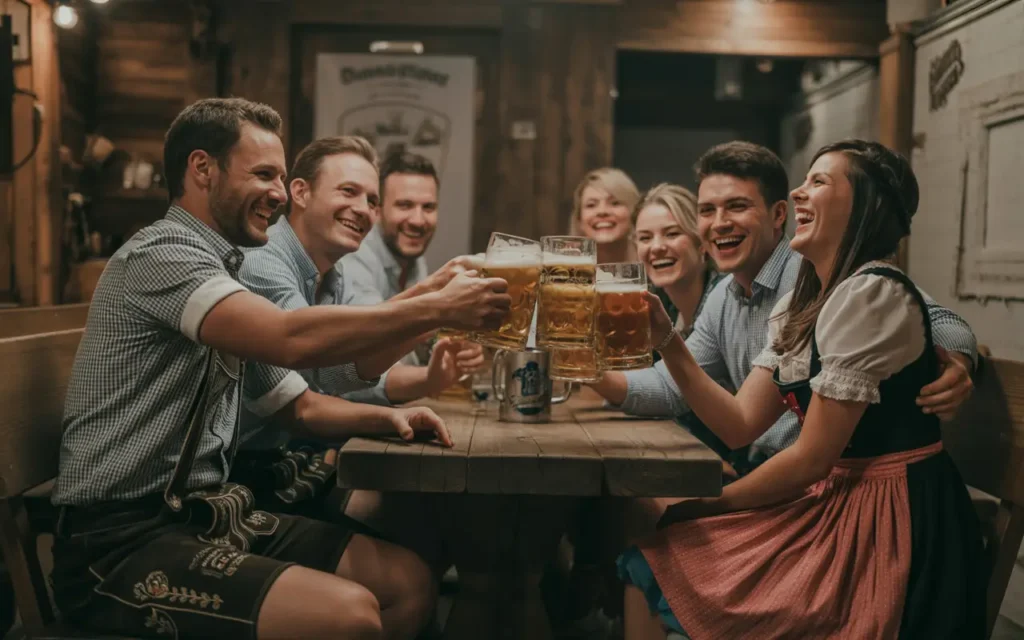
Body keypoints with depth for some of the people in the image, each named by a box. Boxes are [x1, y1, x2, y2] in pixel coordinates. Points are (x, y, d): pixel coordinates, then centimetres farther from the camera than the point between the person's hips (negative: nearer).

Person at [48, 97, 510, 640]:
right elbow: (292, 340, -30)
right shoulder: (162, 254, -13)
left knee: (407, 580, -3)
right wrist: (438, 309, -21)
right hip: (122, 539, -9)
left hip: (204, 513, 9)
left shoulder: (219, 271, 16)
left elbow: (298, 404, 17)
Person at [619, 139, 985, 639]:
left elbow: (812, 459, -17)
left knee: (661, 568, -6)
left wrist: (712, 503, -4)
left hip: (895, 523, -8)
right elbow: (740, 424, 4)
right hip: (834, 501, 8)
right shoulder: (798, 306, 11)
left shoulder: (870, 293, -19)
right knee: (651, 556, 4)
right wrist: (667, 339, -5)